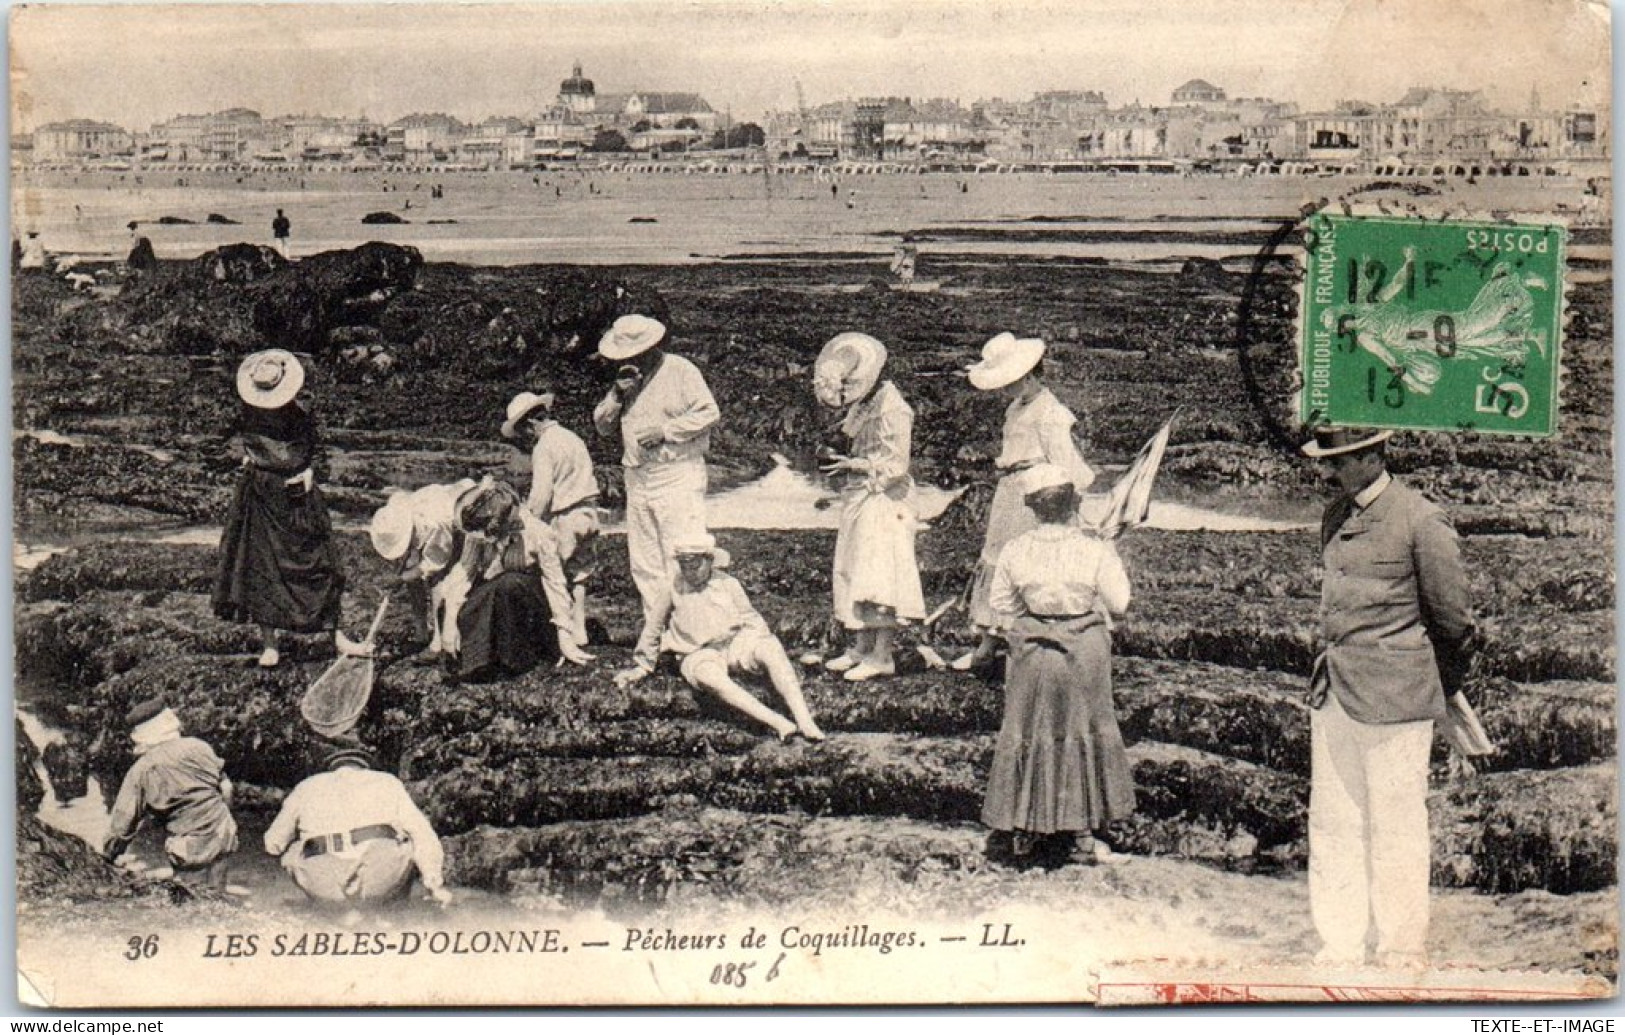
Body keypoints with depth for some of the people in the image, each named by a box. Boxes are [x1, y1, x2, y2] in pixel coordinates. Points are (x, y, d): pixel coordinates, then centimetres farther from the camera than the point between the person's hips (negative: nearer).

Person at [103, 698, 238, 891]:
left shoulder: (140, 771, -6)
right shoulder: (198, 747, 0)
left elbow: (123, 819, -1)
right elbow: (225, 787, 8)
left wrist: (109, 855, 12)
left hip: (189, 849, -3)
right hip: (221, 837, 4)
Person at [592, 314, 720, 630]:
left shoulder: (681, 371, -2)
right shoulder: (625, 377, 17)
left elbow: (709, 412, -11)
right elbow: (602, 426, 14)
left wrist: (665, 430, -15)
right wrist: (617, 394, -3)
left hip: (677, 476, -7)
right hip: (637, 479, 7)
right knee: (644, 565, 7)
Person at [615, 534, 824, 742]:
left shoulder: (727, 584, 9)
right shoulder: (675, 588, 6)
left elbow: (751, 621, 14)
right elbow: (654, 625, 18)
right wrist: (641, 666, 22)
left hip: (735, 641, 2)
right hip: (701, 654, -2)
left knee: (772, 649, -31)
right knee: (708, 676, -39)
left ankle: (804, 721, -42)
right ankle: (779, 724, -51)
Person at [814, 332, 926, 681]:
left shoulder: (893, 410, -17)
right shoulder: (862, 405, 10)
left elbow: (895, 465, -19)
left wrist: (852, 465, -21)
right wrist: (842, 463, 4)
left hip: (885, 501, -9)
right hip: (861, 499, 9)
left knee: (879, 575, -7)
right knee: (855, 572, 11)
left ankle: (882, 654, -3)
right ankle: (861, 645, 18)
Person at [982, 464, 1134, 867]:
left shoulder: (1014, 551, -8)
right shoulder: (1095, 551, -16)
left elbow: (1000, 607, -1)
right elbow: (1118, 603, -7)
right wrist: (1113, 562, 7)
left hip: (1032, 655, 2)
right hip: (1084, 654, -2)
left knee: (1027, 736, 14)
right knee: (1084, 736, 12)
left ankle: (1017, 830, 22)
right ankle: (1080, 834, 16)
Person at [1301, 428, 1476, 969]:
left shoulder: (1421, 520, -11)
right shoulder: (1335, 515, 10)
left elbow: (1454, 617, -3)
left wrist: (1438, 687, 8)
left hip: (1394, 699, -7)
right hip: (1333, 692, 7)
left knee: (1396, 827, 2)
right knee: (1332, 822, 9)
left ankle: (1404, 953, 14)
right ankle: (1339, 950, 19)